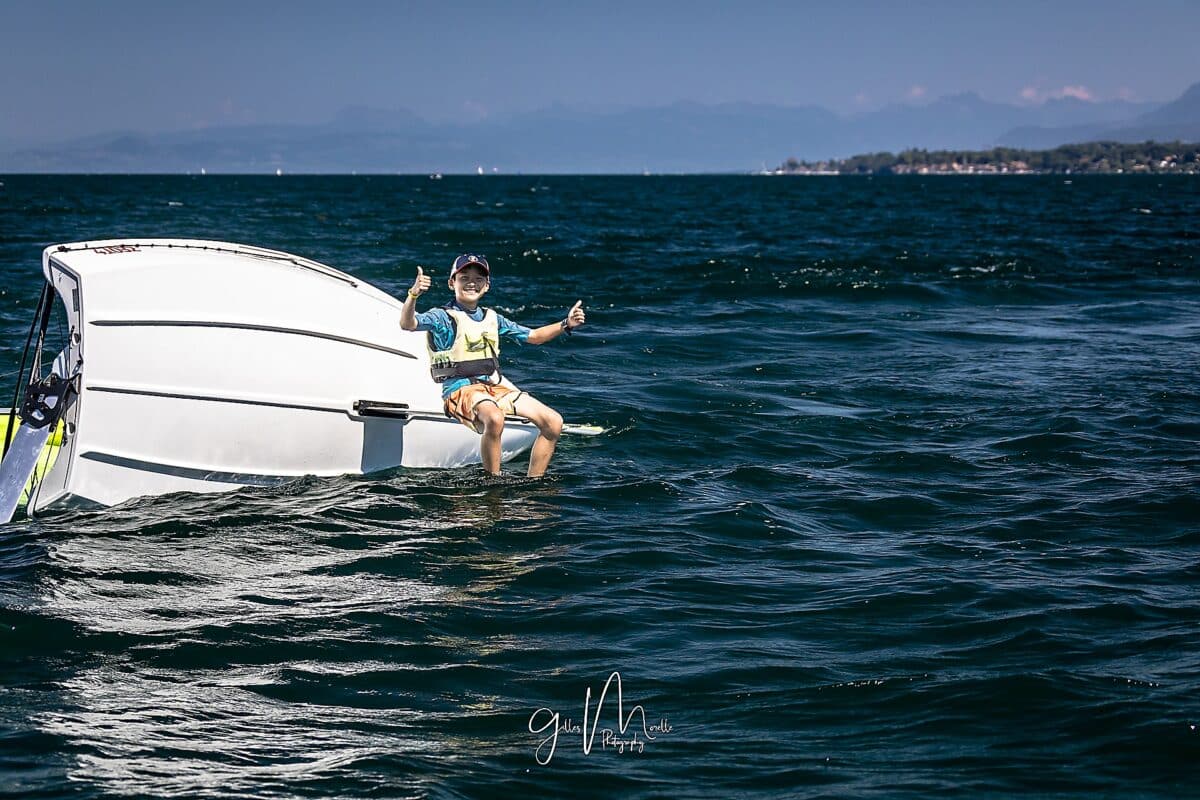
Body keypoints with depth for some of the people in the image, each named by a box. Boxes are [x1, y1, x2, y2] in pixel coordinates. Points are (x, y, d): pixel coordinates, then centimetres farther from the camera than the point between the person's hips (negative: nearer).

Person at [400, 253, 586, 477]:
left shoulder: (492, 317, 17)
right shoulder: (442, 317, -3)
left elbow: (532, 337, 25)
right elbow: (408, 324, -22)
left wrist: (566, 325, 11)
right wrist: (413, 295, -42)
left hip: (497, 386, 7)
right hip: (461, 389, -7)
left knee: (553, 422, -6)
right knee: (494, 418, -40)